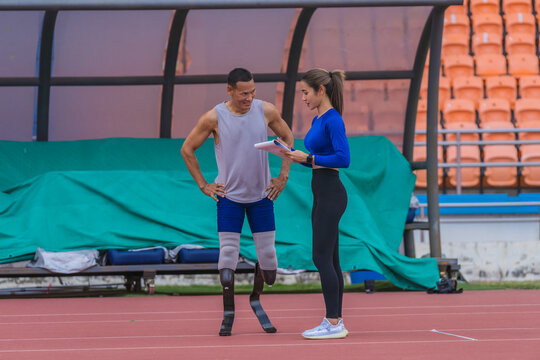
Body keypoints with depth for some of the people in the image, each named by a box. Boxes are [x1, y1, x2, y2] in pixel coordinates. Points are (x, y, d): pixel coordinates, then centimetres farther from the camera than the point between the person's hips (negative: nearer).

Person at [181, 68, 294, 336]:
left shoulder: (266, 111, -5)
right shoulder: (214, 118, -11)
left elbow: (287, 137, 12)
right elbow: (187, 149, 1)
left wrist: (283, 176, 6)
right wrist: (203, 185, 0)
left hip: (262, 195, 2)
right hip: (229, 196, -2)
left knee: (268, 258, 3)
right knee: (228, 256, -7)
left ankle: (255, 299, 30)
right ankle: (228, 313, 9)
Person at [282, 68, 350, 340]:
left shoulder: (333, 119, -14)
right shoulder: (317, 119, 15)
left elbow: (343, 158, -22)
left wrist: (308, 157, -18)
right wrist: (293, 155, 7)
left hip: (331, 194, -10)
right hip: (321, 194, 10)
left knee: (322, 257, -9)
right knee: (329, 259, 10)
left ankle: (334, 323, -6)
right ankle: (334, 322, 13)